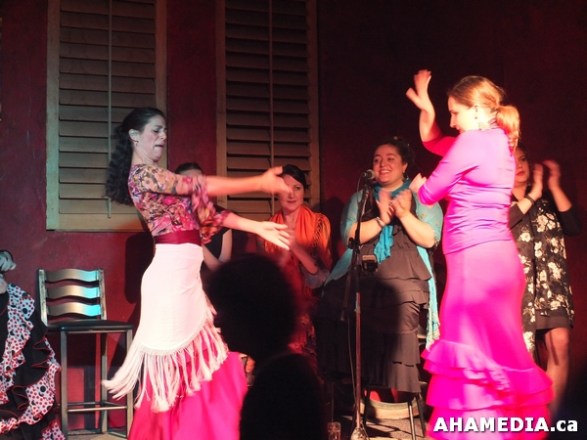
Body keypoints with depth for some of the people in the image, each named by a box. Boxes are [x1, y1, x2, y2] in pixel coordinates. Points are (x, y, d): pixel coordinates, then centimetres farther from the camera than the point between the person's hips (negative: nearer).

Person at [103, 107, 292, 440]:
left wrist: (257, 227, 12)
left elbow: (203, 210, 17)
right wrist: (259, 183, -10)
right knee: (181, 360, -4)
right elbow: (198, 187, -15)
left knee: (200, 358, 11)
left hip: (184, 273, 9)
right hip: (172, 272, -9)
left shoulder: (155, 177, 21)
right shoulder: (142, 173, -8)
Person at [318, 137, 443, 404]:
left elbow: (430, 239, -1)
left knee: (401, 313, -33)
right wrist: (382, 219, -8)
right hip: (364, 277, 3)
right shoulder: (360, 198, 20)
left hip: (405, 278, -2)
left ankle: (397, 394, -26)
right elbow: (349, 235, 4)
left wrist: (404, 214, -14)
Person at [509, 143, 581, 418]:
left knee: (560, 343, -14)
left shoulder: (546, 200, 18)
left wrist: (554, 188, 0)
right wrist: (533, 195, -7)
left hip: (551, 283, 3)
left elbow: (574, 226, 3)